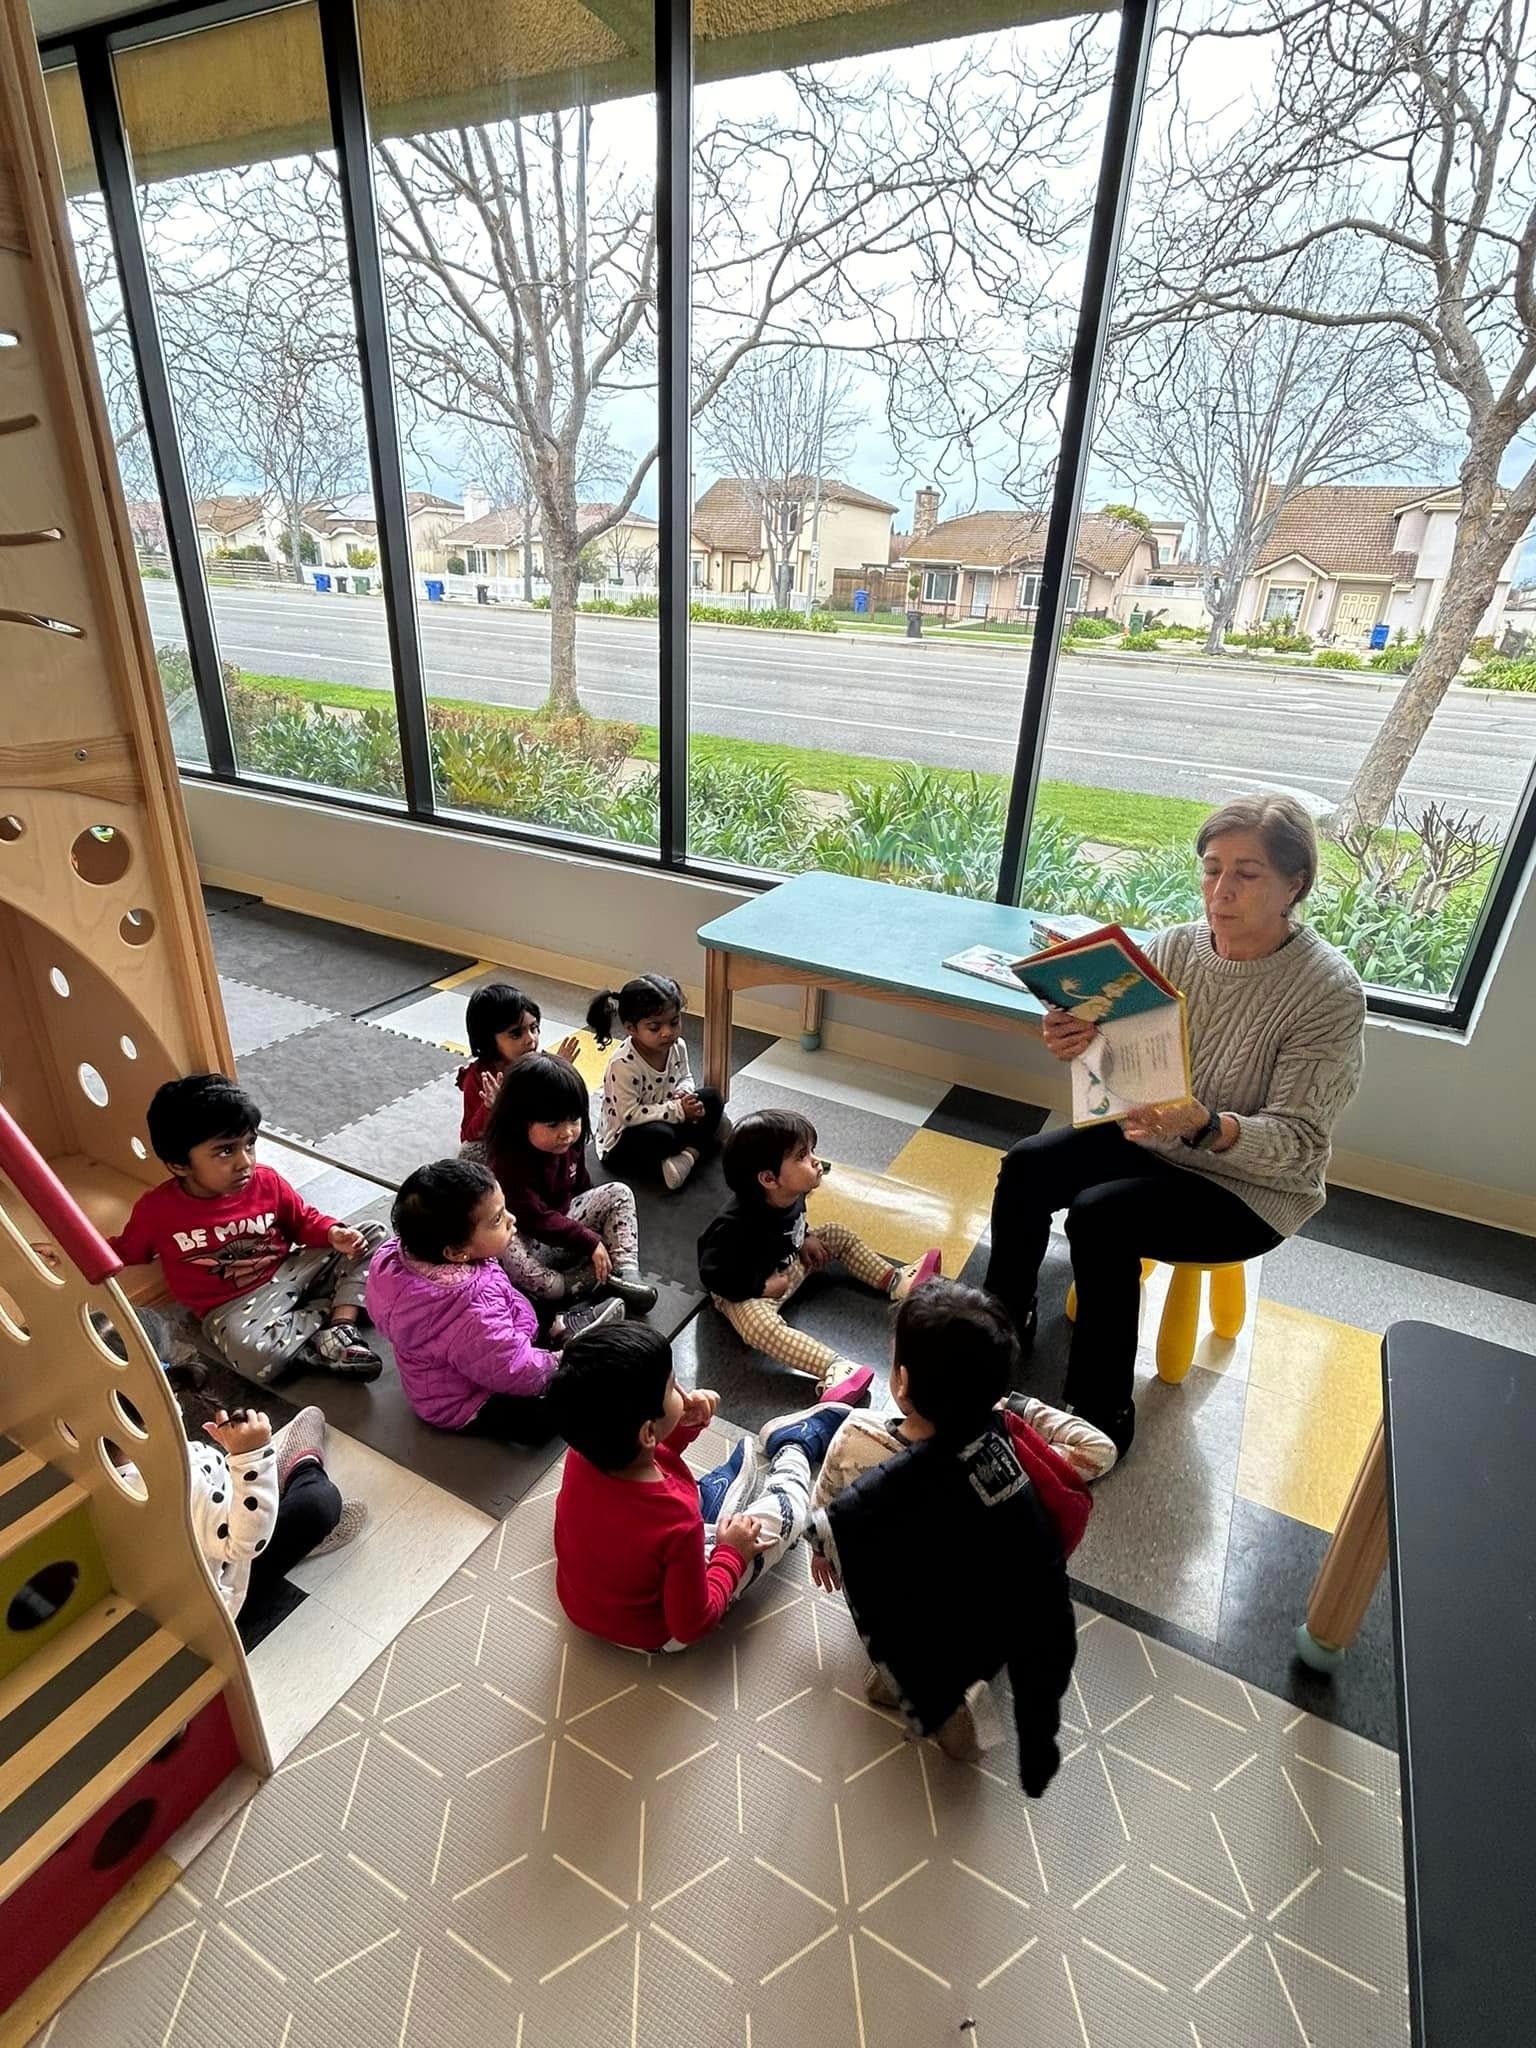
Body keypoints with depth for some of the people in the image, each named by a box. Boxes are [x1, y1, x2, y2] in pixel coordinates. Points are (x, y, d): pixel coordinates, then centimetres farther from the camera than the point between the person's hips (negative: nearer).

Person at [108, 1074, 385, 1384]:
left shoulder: (268, 1183, -6)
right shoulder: (156, 1210, -11)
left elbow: (304, 1221, 7)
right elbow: (125, 1252, 9)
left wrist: (334, 1234, -11)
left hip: (291, 1271, 4)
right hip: (234, 1307, -4)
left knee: (373, 1236, -8)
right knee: (252, 1355, -38)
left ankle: (338, 1335, -20)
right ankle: (336, 1310, -13)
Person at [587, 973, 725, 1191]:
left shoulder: (677, 1047, -8)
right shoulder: (623, 1065, -29)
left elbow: (685, 1077, 11)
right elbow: (629, 1115, -29)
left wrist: (684, 1094, -14)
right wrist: (677, 1110, -28)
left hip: (667, 1122, 8)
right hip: (620, 1143, -8)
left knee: (712, 1098, -4)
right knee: (659, 1135, -39)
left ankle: (689, 1155, -18)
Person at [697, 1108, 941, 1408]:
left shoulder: (791, 1194, -15)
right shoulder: (737, 1225, -40)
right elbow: (713, 1275, -32)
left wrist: (806, 1239, -3)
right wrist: (761, 1287, -26)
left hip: (788, 1261, 8)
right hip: (745, 1291, -8)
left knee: (839, 1235, 10)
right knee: (761, 1325, -38)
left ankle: (895, 1282, 17)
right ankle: (833, 1367, -44)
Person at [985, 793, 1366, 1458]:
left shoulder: (1328, 991, -21)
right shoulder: (1172, 947, -8)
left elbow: (1299, 1142, -22)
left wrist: (1204, 1126, -41)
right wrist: (1076, 1046, -27)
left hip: (1252, 1185, -5)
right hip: (1148, 1138, 5)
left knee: (1099, 1215, -27)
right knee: (1026, 1165, -17)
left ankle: (1100, 1414, -8)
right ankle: (1003, 1320, 7)